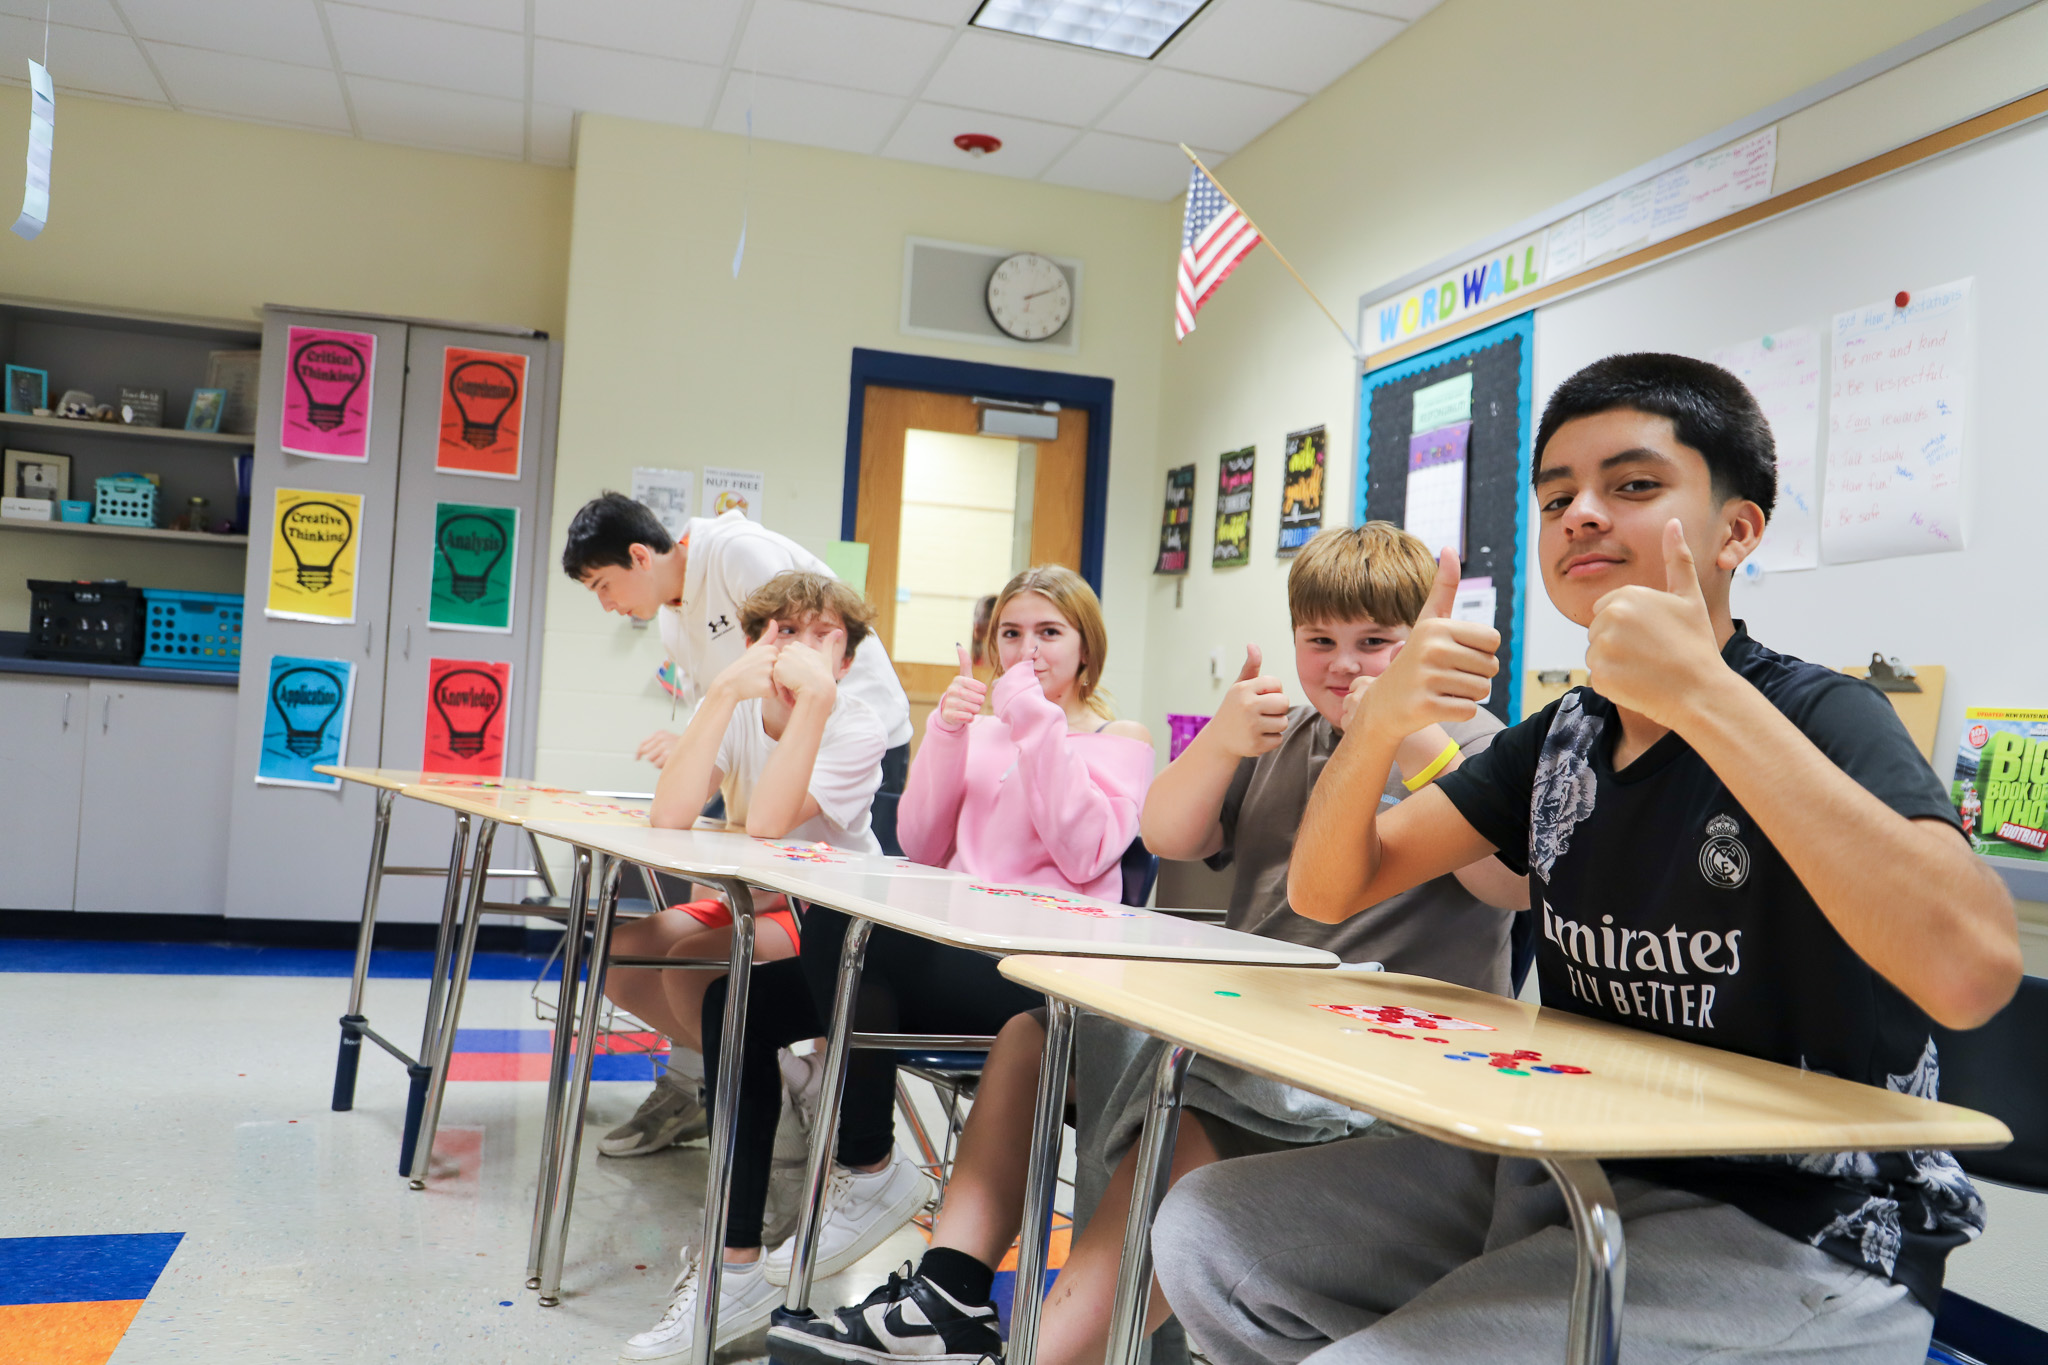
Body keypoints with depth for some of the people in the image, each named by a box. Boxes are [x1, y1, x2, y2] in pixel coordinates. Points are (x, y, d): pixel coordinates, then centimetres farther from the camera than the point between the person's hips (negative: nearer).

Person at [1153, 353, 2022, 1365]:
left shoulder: (1820, 719, -13)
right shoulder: (1562, 739, 9)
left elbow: (1974, 971, -33)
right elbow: (1325, 892, 4)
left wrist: (1700, 692, -32)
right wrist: (1381, 717, -16)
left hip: (1791, 1235, -7)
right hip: (1566, 1171, 7)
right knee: (1205, 1233, -2)